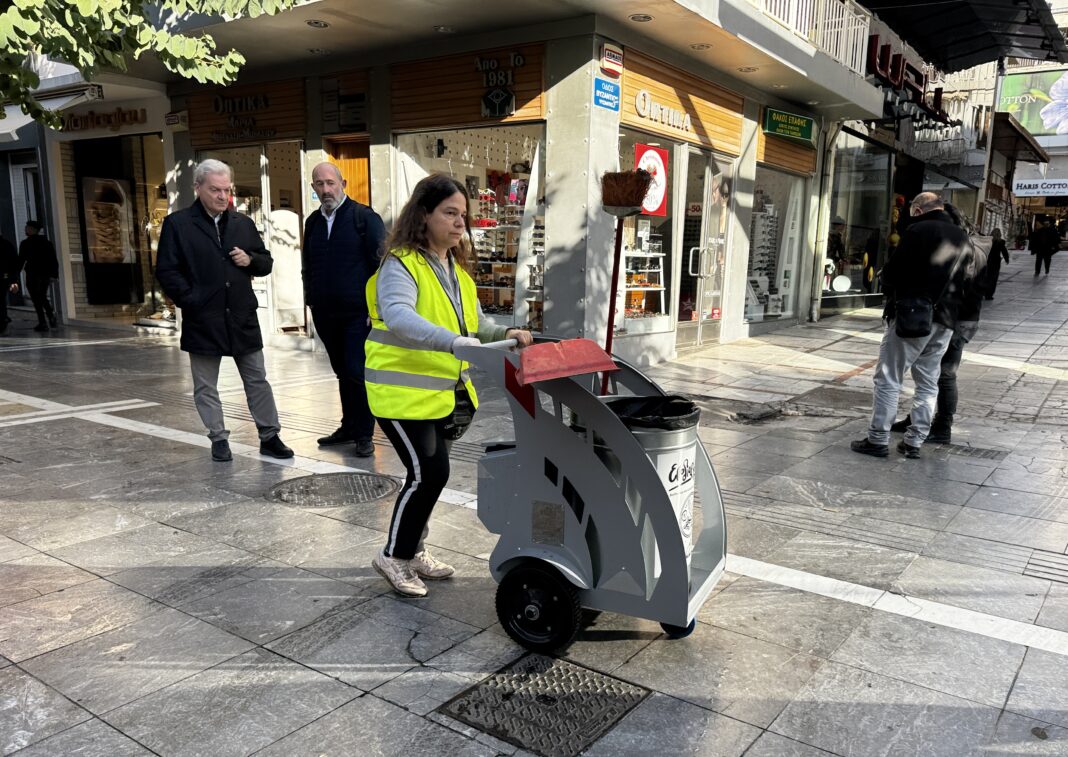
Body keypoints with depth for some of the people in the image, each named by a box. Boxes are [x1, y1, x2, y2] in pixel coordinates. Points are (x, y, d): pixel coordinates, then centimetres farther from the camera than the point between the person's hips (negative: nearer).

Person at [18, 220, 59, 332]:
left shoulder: (26, 243, -7)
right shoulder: (47, 242, 7)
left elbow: (21, 260, -9)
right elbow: (54, 259, 5)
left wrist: (16, 274, -2)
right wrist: (55, 274, 8)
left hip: (33, 274, -5)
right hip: (46, 274, 5)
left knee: (37, 299, 1)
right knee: (43, 296, 20)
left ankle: (42, 323, -1)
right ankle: (51, 313, -2)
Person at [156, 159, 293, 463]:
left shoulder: (243, 223, 9)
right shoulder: (177, 224, -3)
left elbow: (266, 263, 15)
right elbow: (166, 270, -4)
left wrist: (250, 259, -6)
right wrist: (190, 301, -12)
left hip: (242, 317, 3)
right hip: (203, 320, -3)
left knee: (257, 380, 8)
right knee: (206, 387, 7)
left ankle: (269, 436, 17)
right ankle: (219, 440, 21)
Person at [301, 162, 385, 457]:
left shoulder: (364, 217, -4)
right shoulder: (313, 222, 14)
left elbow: (381, 262, -8)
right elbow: (307, 266, 23)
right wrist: (311, 300, 14)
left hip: (358, 311, -6)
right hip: (326, 314, 6)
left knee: (357, 372, -7)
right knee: (343, 373, 14)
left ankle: (364, 434, 4)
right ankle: (349, 427, 25)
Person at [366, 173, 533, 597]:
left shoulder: (457, 267, 11)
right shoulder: (400, 264, -15)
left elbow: (473, 324, 16)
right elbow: (399, 316, -33)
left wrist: (504, 335, -4)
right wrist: (453, 341, -46)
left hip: (447, 392, 8)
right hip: (405, 392, -8)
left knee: (429, 473, 14)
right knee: (429, 472, -9)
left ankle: (414, 550, 32)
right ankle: (393, 556, 12)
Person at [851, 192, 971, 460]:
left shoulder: (918, 230, -9)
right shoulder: (962, 237, 13)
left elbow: (894, 271, -11)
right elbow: (964, 280, 16)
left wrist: (890, 292, 7)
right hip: (944, 320, 7)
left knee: (888, 379, 0)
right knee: (928, 383, 12)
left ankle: (878, 439, 1)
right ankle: (914, 441, 15)